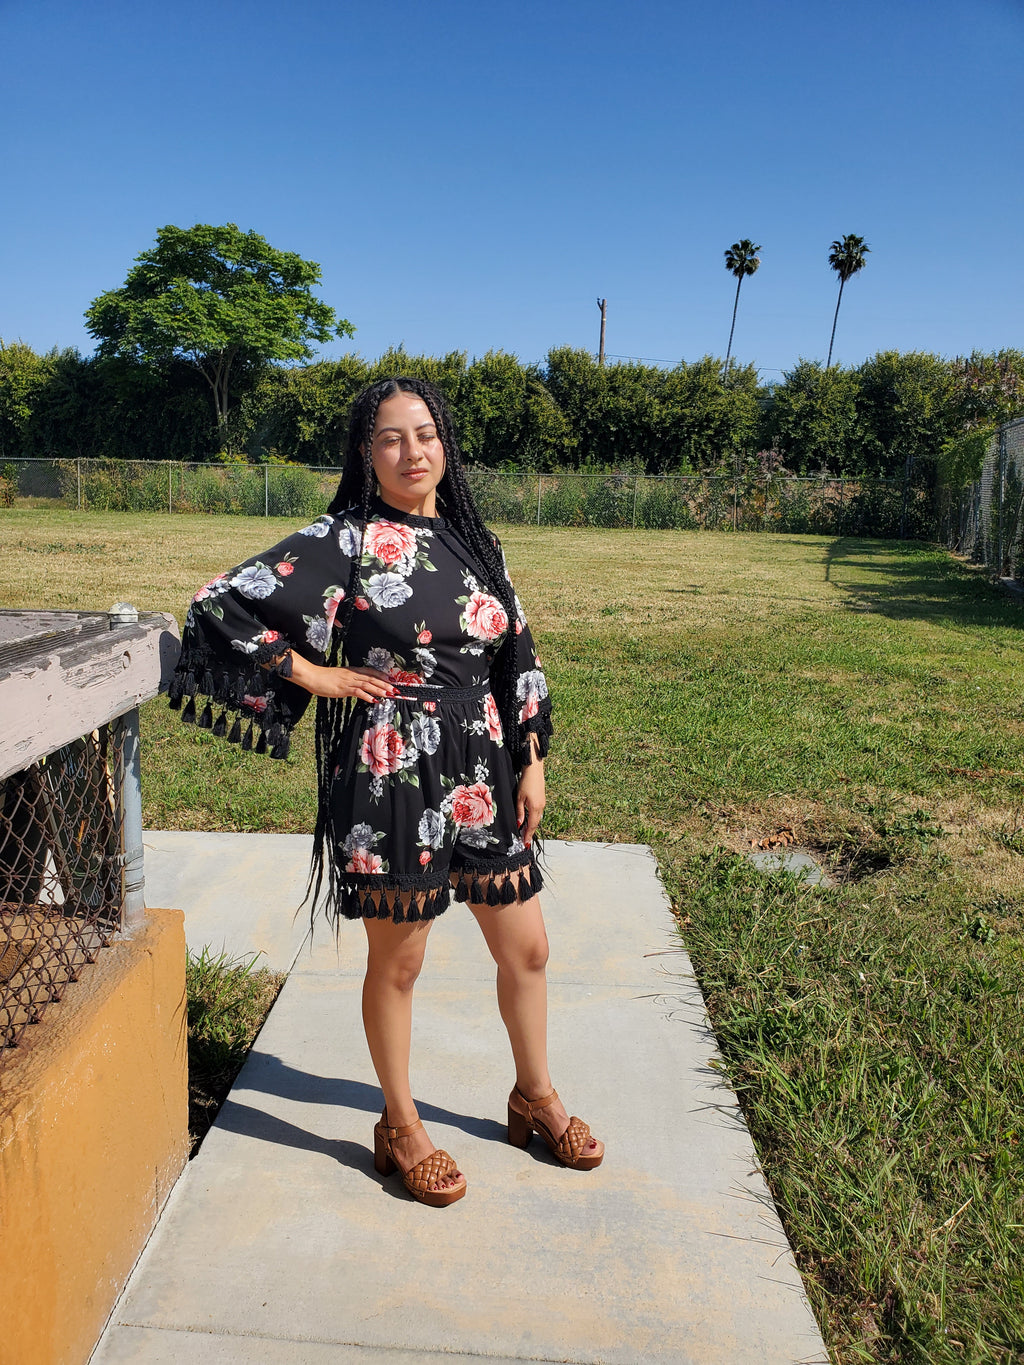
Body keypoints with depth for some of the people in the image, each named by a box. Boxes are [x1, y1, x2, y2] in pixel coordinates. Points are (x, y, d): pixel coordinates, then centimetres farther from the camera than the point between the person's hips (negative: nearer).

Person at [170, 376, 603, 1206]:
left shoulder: (473, 541, 7)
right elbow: (222, 607, -13)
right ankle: (401, 1128, 35)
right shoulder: (344, 541, -9)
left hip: (483, 775, 6)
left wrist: (532, 761, 7)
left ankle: (535, 1097, 41)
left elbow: (516, 656, 10)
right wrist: (313, 674, -11)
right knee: (397, 962, 12)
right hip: (390, 779, -5)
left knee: (527, 949, 16)